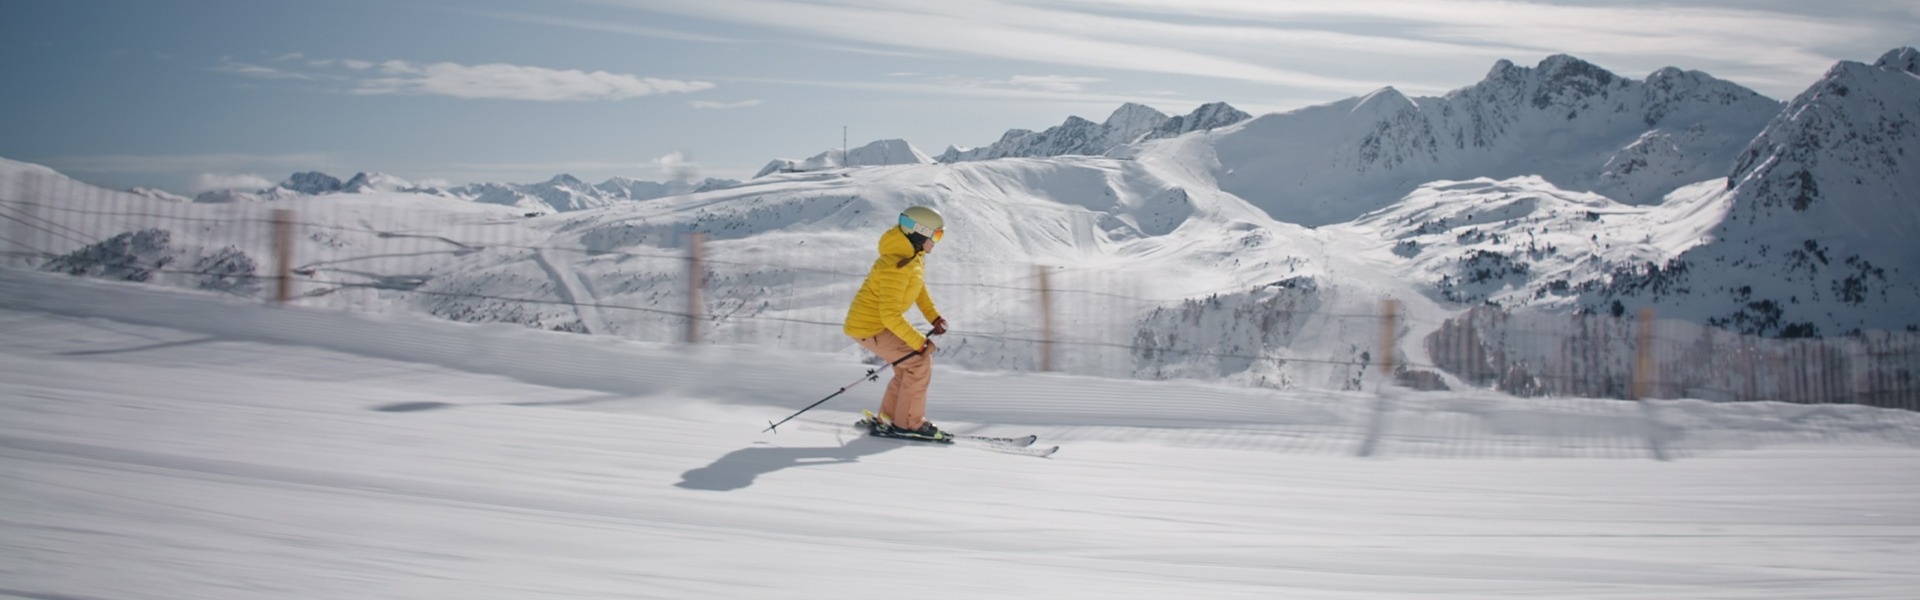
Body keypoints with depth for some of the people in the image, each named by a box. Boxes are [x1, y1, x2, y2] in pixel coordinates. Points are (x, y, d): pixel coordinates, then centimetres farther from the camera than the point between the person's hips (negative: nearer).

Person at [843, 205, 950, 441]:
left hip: (880, 323, 10)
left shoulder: (913, 254, 1)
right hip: (868, 328, -10)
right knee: (919, 362, -10)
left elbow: (918, 286, 18)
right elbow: (890, 315, -29)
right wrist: (919, 342, -24)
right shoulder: (896, 266, -29)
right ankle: (909, 423, 0)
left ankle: (887, 419, 24)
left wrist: (934, 317, 7)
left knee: (909, 365, 15)